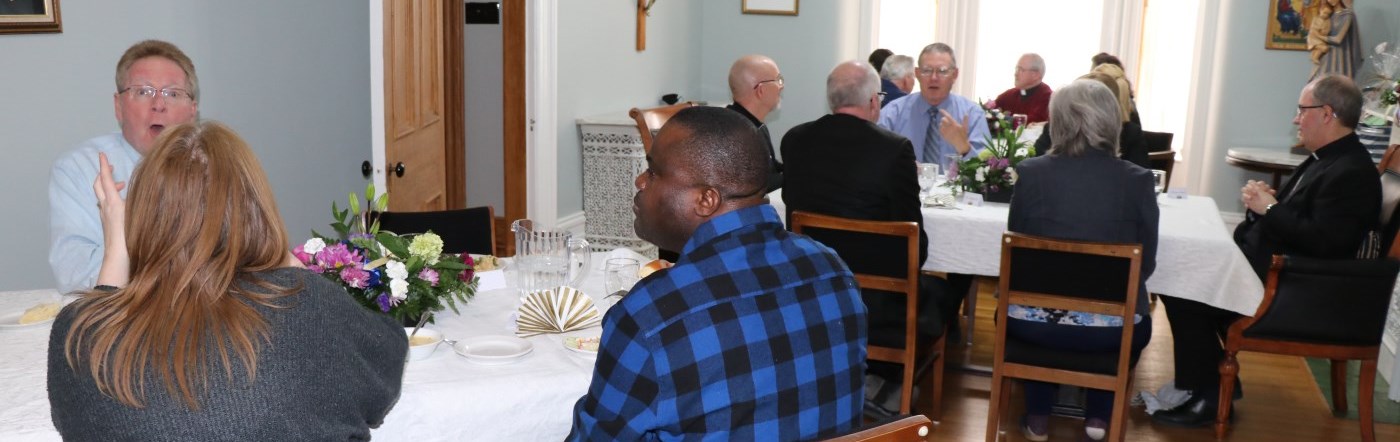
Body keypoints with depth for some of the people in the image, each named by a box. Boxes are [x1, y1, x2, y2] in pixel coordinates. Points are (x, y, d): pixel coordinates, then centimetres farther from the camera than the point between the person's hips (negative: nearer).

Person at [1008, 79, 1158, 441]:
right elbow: (1146, 264, 2)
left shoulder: (1031, 173, -8)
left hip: (1033, 323, 0)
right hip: (1108, 329, 0)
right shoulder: (1137, 180, -9)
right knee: (1136, 323, 35)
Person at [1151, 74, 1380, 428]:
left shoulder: (1352, 173, -18)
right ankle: (1215, 379, 11)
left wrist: (1268, 208, -18)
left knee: (1184, 291, -17)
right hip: (1264, 262, 10)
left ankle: (1207, 398, -4)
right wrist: (1262, 201, -3)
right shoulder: (1324, 159, 14)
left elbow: (1322, 242, -28)